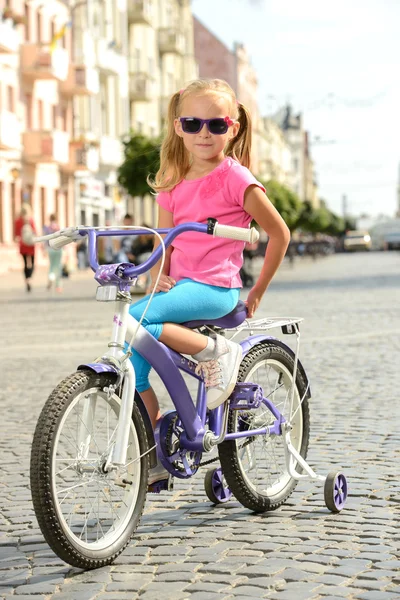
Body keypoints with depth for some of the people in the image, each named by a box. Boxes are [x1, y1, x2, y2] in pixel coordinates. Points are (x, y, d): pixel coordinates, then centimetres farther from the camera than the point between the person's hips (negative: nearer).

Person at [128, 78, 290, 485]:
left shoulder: (234, 177, -5)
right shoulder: (173, 183, 13)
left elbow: (279, 233, -1)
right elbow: (163, 243, 14)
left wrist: (257, 291, 1)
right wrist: (158, 278, -7)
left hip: (214, 288, -7)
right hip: (180, 285, 7)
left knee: (132, 320, -27)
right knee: (130, 352, -8)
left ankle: (215, 351, -12)